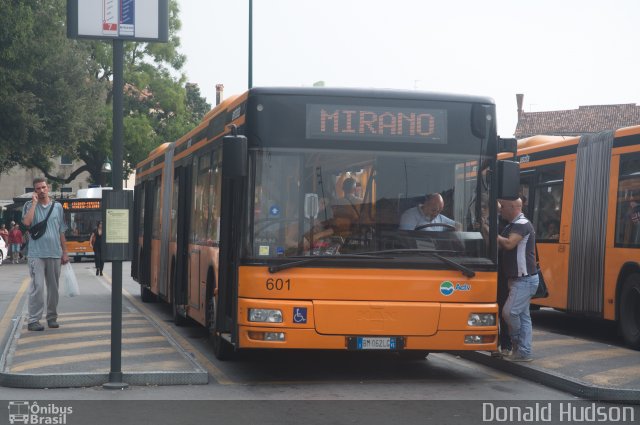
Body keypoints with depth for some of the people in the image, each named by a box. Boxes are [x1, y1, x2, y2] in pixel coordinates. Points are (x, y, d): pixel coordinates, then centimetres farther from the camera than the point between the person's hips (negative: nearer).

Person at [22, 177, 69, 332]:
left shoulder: (57, 207, 10)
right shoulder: (30, 206, 3)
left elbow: (61, 232, 14)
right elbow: (26, 222, -18)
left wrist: (64, 252, 11)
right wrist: (34, 203, -12)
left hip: (55, 254, 3)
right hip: (36, 254, -3)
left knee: (53, 287, 9)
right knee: (37, 287, -10)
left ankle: (52, 317, 19)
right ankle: (33, 320, -7)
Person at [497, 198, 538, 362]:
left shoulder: (522, 225, -16)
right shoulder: (513, 225, 15)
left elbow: (509, 244, -30)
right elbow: (502, 245, 14)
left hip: (525, 280, -10)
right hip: (518, 279, 10)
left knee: (509, 311, -13)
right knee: (523, 316, 9)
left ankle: (517, 342, 5)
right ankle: (524, 352, 10)